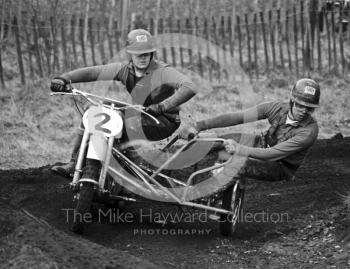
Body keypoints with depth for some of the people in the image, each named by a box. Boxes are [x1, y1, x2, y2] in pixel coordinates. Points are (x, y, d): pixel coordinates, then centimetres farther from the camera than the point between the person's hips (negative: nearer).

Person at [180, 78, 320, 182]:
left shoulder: (310, 130, -29)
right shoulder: (277, 108, -16)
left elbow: (275, 154, -34)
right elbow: (238, 117, -19)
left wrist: (240, 149, -43)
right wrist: (199, 125, -26)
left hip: (282, 167, -6)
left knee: (242, 166, -34)